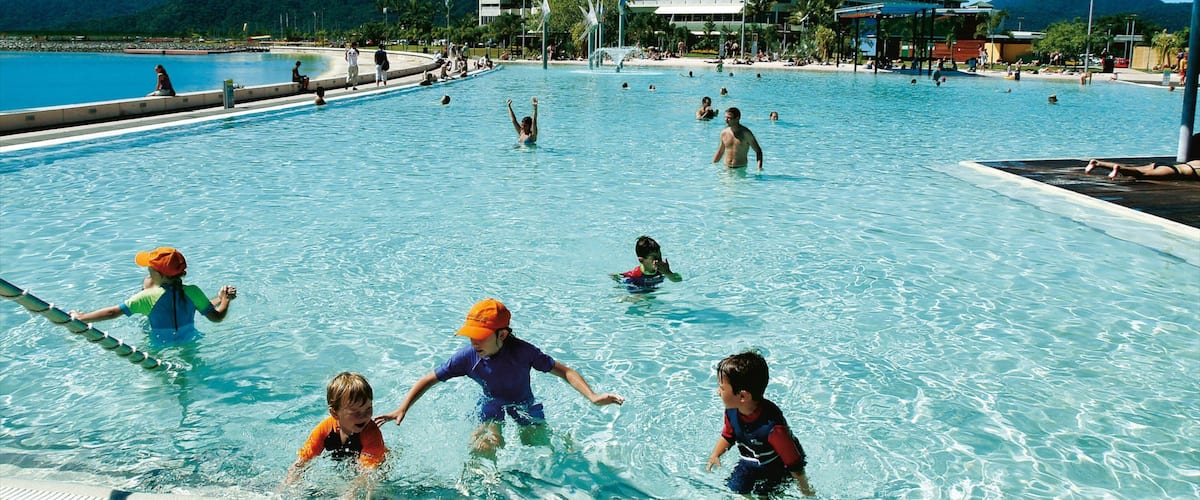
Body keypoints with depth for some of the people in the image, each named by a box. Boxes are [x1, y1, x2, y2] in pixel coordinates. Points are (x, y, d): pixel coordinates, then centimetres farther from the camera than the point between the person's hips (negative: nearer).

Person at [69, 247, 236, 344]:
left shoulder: (149, 297, -24)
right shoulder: (192, 292, -19)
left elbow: (112, 312, -21)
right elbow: (216, 317, -15)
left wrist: (80, 317, -8)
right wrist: (224, 299, 3)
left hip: (160, 347, -2)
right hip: (190, 342, 2)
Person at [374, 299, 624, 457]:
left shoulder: (523, 351, -27)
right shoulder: (468, 356, -22)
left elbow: (563, 371, -21)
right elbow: (428, 380, -11)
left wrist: (592, 396, -33)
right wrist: (402, 409, -20)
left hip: (527, 414, 0)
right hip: (491, 415, 0)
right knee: (486, 445, -28)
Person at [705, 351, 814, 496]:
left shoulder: (773, 426, -41)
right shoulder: (732, 410, -20)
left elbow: (794, 464, -28)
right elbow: (728, 435, 4)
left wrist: (806, 491, -15)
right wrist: (715, 455, -12)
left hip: (776, 469, -6)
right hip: (749, 463, 6)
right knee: (732, 490, 7)